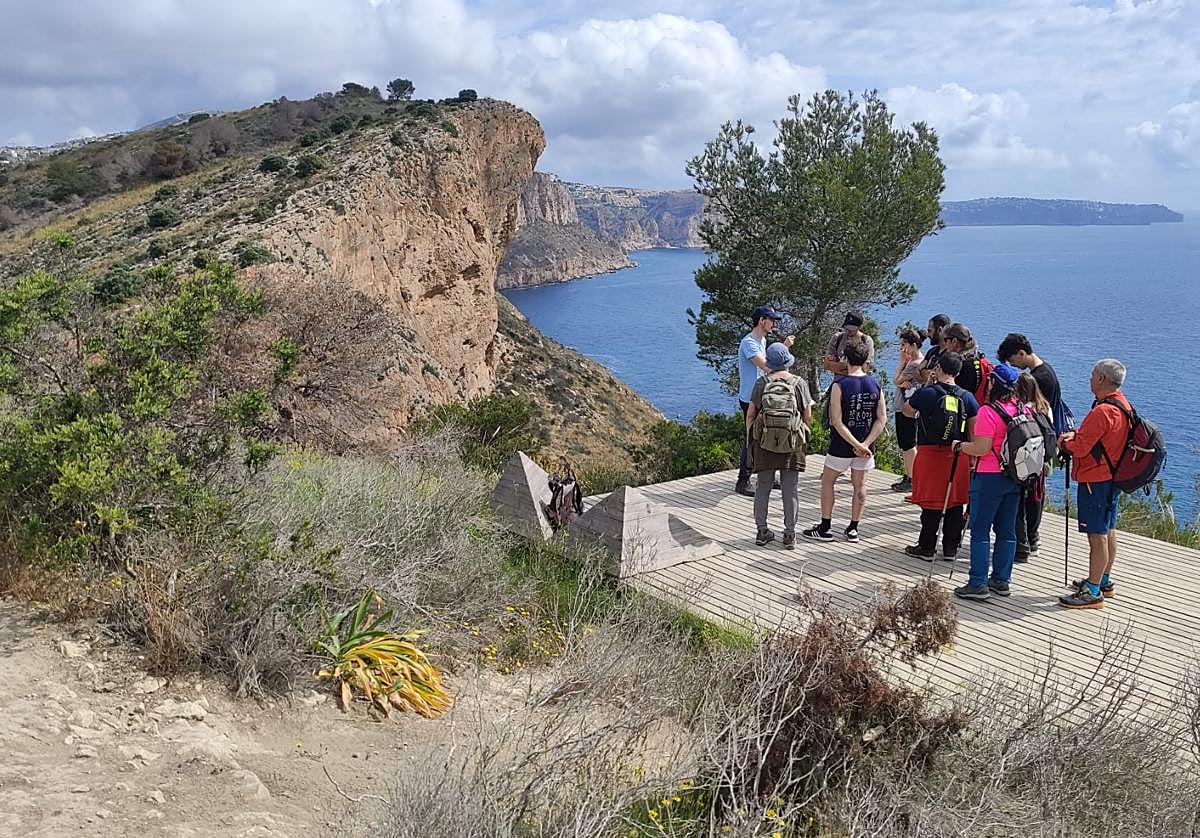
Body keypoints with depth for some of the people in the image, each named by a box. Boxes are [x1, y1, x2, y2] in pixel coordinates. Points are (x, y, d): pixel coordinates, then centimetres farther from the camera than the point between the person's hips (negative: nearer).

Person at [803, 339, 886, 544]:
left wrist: (856, 445, -15)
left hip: (841, 446, -4)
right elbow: (882, 419, -4)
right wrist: (865, 444, -11)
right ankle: (853, 529, 20)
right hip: (866, 445, 4)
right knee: (860, 485, 14)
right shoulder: (875, 384, -1)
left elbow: (837, 422, -19)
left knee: (827, 481, 12)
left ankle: (825, 528, 14)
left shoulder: (839, 385, -15)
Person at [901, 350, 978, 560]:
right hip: (958, 456, 3)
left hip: (930, 453, -3)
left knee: (931, 504, 4)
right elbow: (975, 430, 2)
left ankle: (927, 547, 12)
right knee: (955, 503, 10)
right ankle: (951, 548, 18)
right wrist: (973, 459, 9)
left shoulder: (925, 393, -6)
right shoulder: (966, 397, 2)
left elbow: (907, 411, 13)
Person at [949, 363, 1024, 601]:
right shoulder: (1023, 410, 5)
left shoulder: (988, 411, -17)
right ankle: (1001, 580, 20)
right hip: (1015, 478, 7)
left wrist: (961, 446, -4)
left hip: (989, 477, -7)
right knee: (1007, 531, 13)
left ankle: (978, 583, -1)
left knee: (980, 530, -1)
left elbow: (981, 448, -21)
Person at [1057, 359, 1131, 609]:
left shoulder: (1102, 411, -24)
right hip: (1113, 477, 10)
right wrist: (1075, 434, 3)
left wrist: (1064, 443, -1)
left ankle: (1092, 592, -1)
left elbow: (1080, 448, -22)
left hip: (1095, 480, -10)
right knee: (1108, 531, 19)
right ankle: (1104, 581, 32)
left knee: (1097, 535, -6)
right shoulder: (1123, 404, 8)